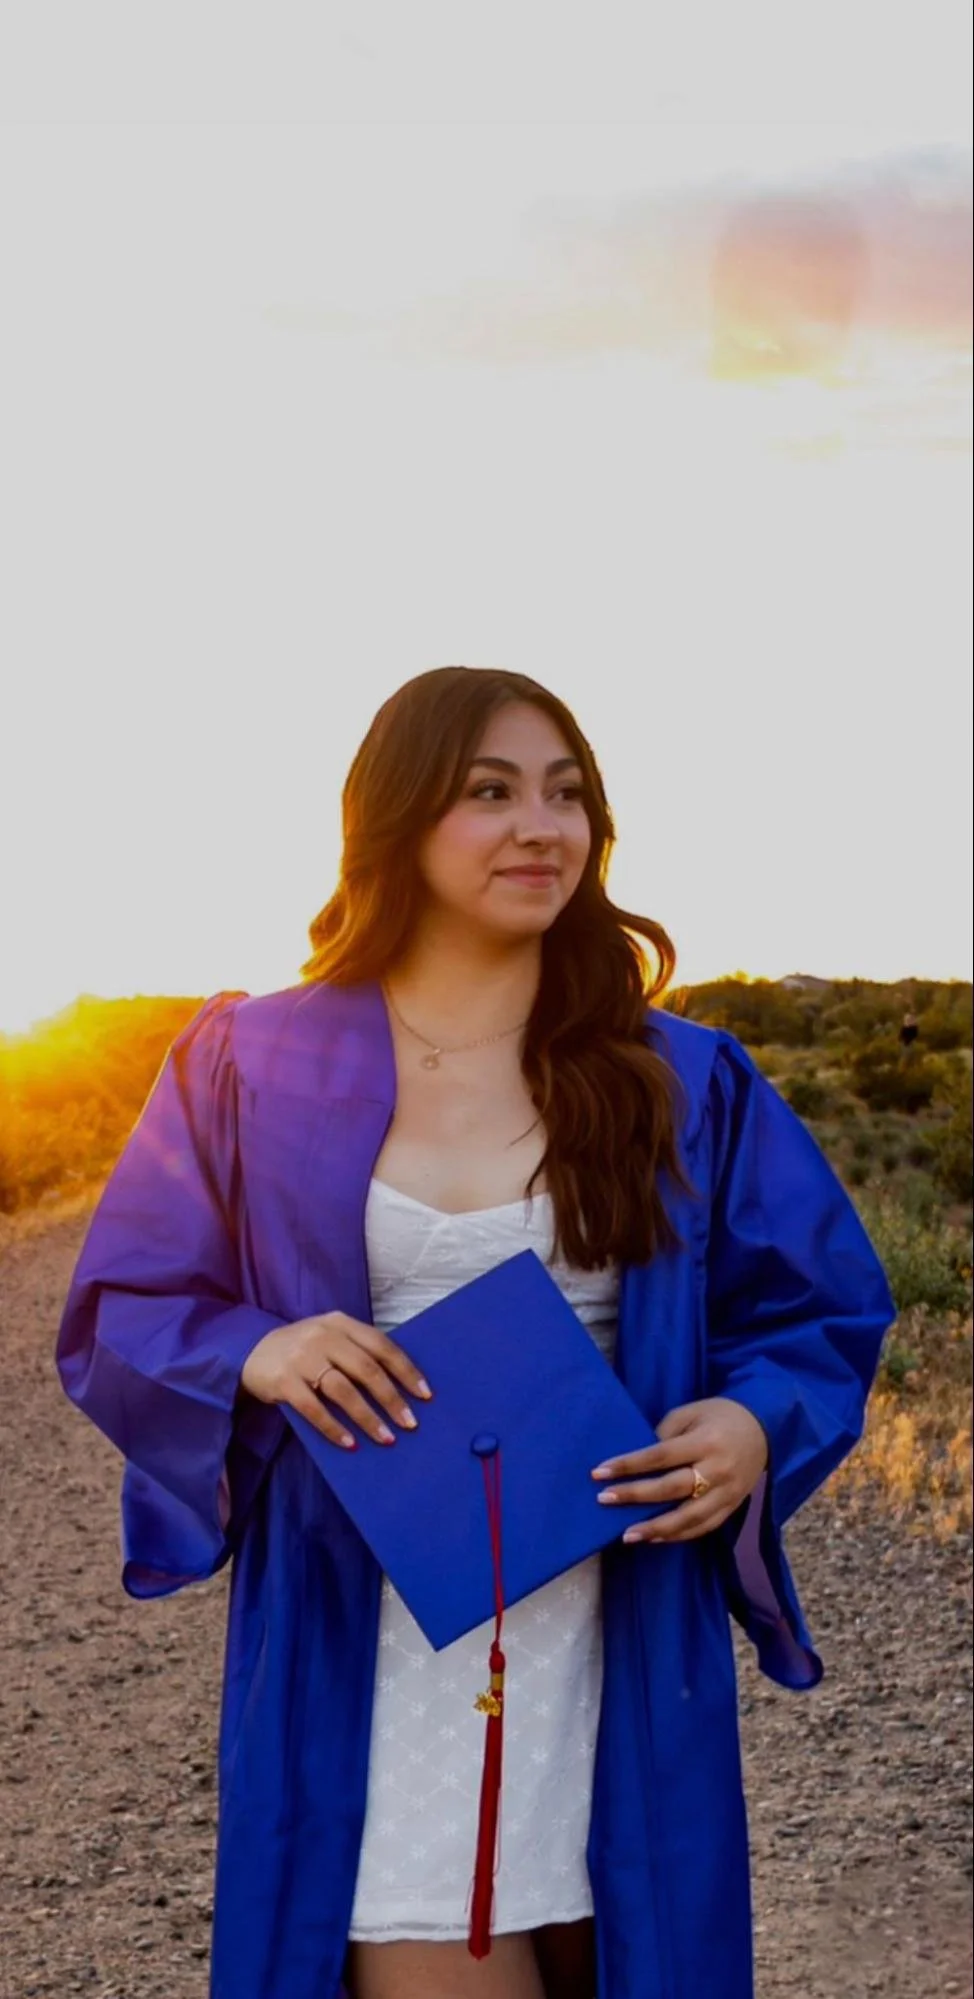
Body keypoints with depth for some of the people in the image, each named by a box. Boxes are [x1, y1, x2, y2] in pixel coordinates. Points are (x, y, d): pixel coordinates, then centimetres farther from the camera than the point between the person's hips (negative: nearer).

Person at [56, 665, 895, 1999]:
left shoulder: (683, 1082, 3)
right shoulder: (257, 1067, 1)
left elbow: (822, 1315, 8)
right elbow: (117, 1318, 5)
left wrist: (756, 1426, -14)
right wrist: (249, 1356, -15)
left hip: (614, 1655, 2)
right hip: (368, 1671, -1)